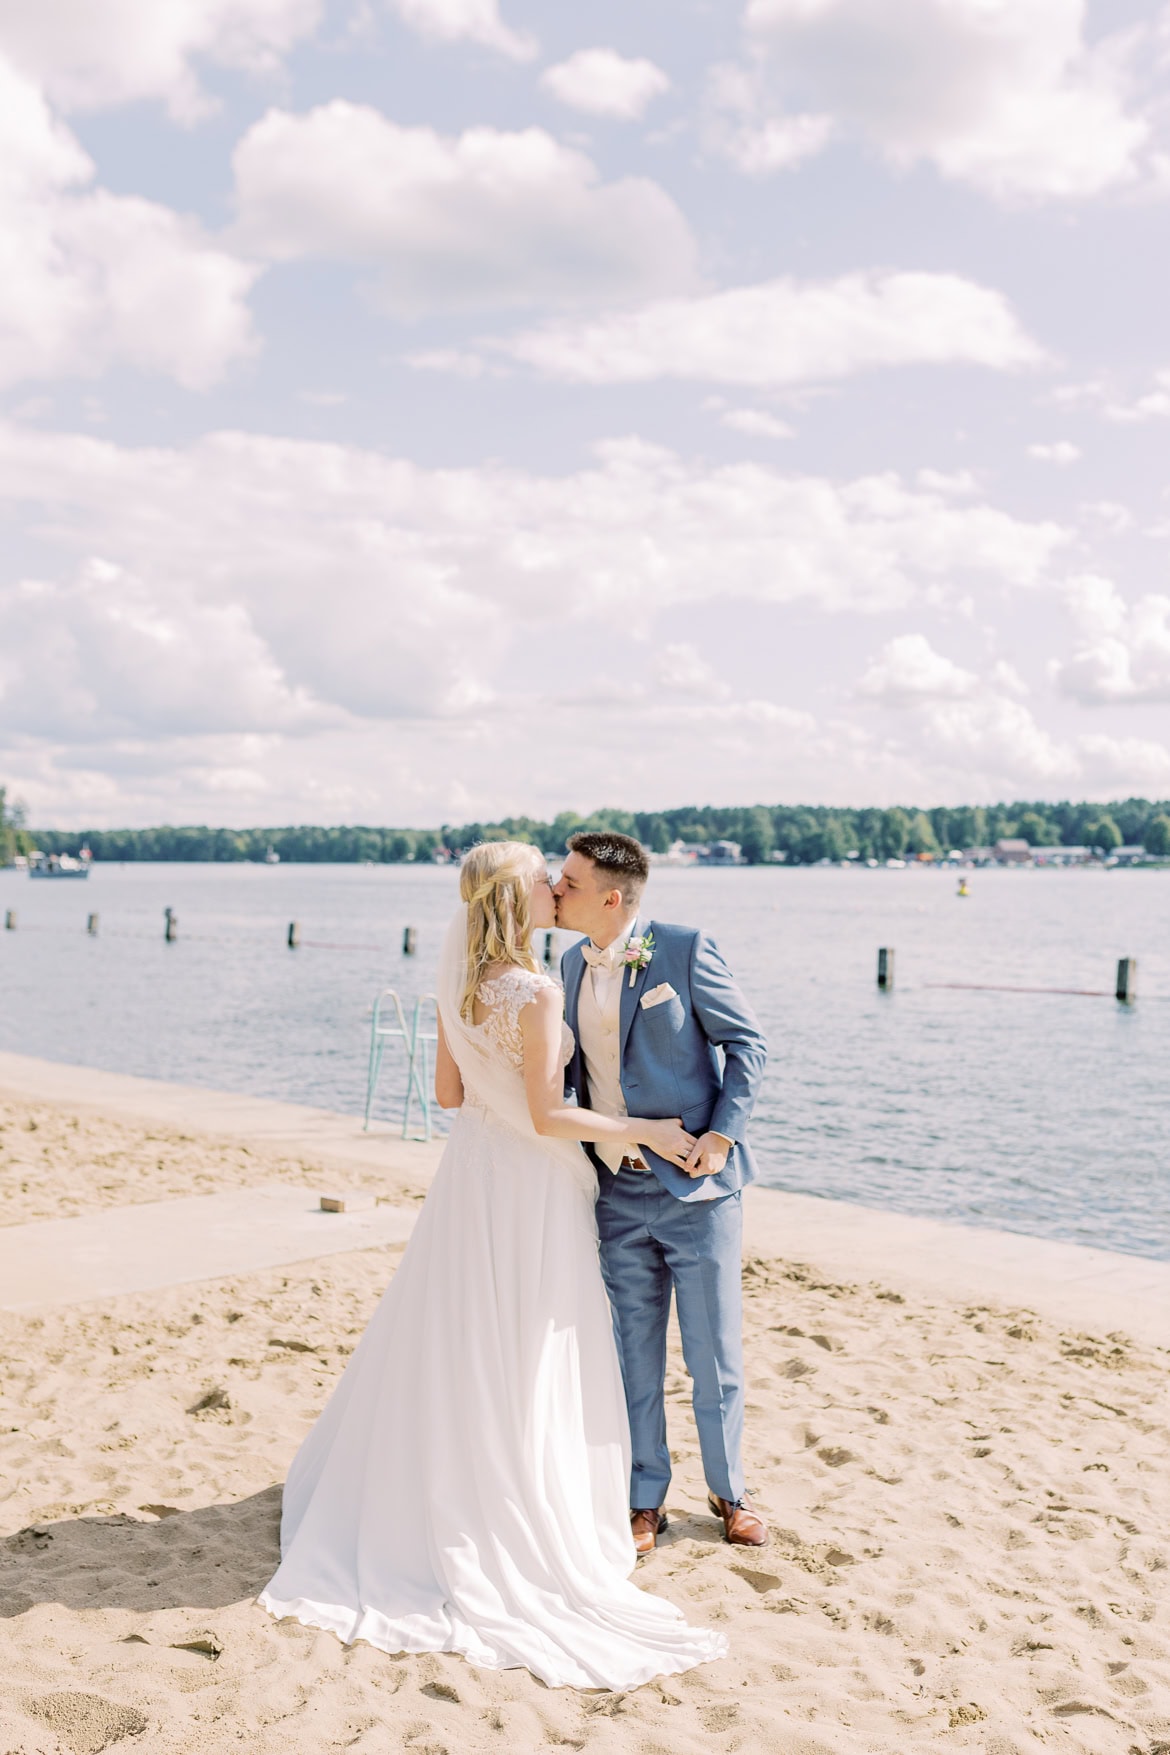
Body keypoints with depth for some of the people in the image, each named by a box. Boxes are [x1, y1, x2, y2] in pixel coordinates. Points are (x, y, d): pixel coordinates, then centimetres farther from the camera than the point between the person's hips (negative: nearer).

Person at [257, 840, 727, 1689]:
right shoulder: (536, 991, -22)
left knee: (454, 1346, 19)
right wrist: (645, 1131, -13)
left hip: (472, 1167, 8)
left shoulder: (459, 983, 2)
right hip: (528, 1181, -8)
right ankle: (525, 1523, 16)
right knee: (524, 1363, 5)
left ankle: (430, 1501, 33)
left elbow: (448, 1091, 8)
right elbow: (548, 1117, -22)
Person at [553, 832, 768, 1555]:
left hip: (695, 1187, -5)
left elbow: (749, 1042, -7)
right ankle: (646, 1500, 27)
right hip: (618, 1195, 5)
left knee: (716, 1355, 7)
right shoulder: (573, 963, 8)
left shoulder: (685, 949, -11)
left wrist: (724, 1132, -15)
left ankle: (729, 1492, 28)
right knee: (635, 1356, 11)